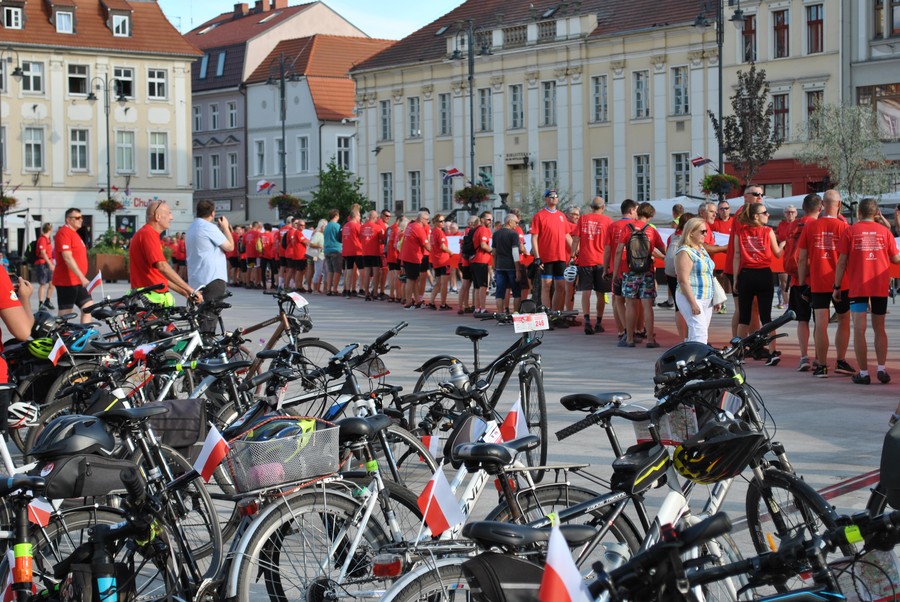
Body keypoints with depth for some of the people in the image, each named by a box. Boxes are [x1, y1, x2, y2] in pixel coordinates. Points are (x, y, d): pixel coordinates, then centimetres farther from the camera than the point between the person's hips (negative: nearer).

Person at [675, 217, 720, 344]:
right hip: (691, 298, -9)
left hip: (706, 299, 9)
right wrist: (693, 303, -21)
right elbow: (683, 280, -18)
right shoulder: (685, 252, -12)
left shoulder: (702, 249, 16)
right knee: (700, 333, -17)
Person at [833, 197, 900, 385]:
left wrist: (836, 287, 4)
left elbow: (842, 261, -4)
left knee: (859, 329, -1)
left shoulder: (850, 231, -1)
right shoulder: (884, 231, 2)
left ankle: (863, 373, -4)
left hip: (858, 287, -2)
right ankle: (882, 369, 5)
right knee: (879, 328, 14)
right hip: (880, 286, 2)